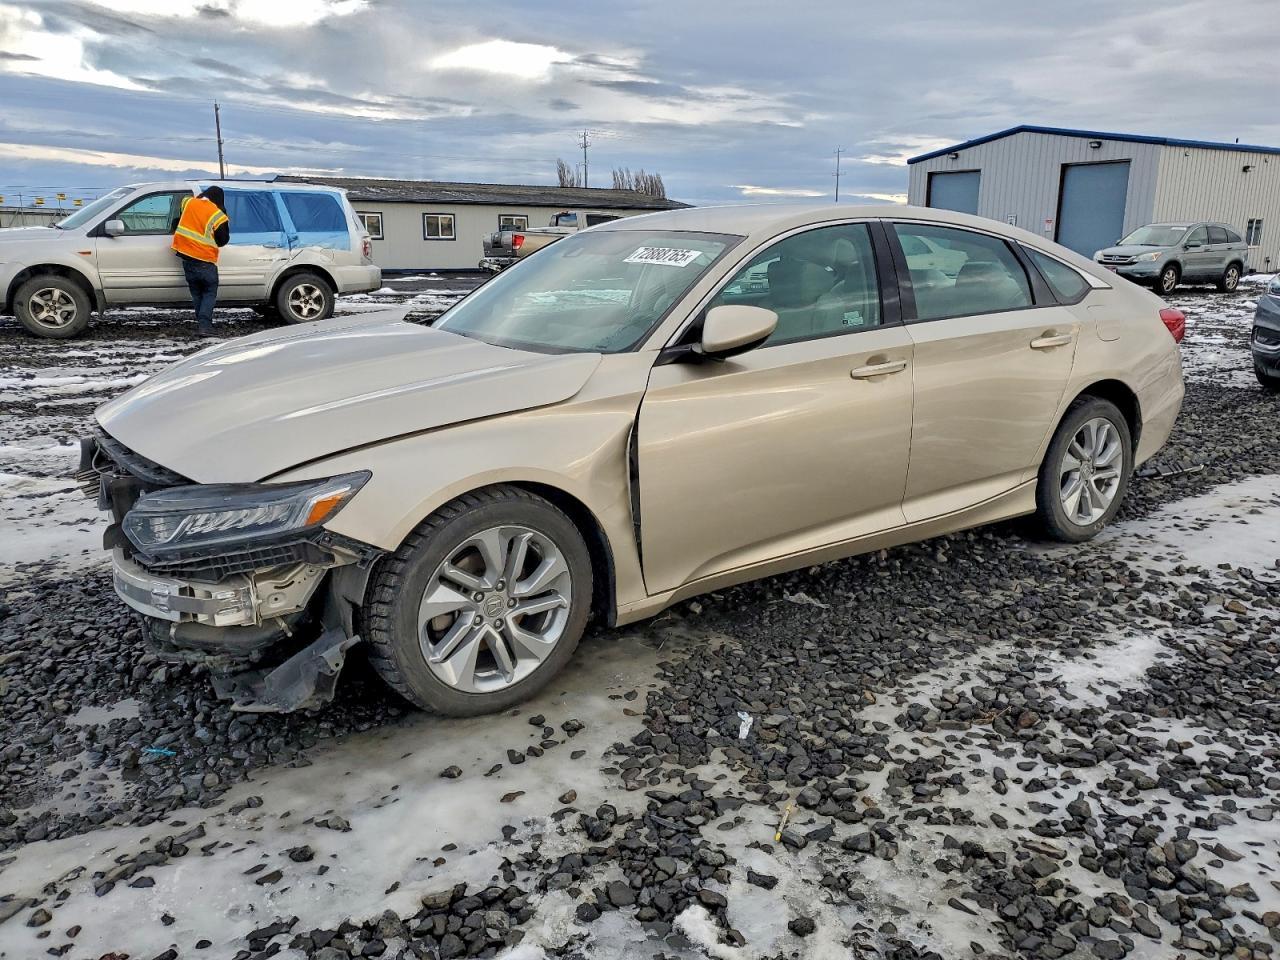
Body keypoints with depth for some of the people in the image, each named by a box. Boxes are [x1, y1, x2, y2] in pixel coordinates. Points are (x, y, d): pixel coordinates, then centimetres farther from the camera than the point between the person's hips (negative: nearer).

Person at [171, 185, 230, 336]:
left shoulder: (189, 202, 4)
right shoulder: (217, 215, -12)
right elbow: (223, 240, -7)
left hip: (186, 255, 5)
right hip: (205, 261, -5)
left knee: (196, 292, 17)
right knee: (210, 292, 4)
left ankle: (201, 323, 18)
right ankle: (204, 325, -9)